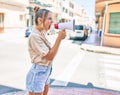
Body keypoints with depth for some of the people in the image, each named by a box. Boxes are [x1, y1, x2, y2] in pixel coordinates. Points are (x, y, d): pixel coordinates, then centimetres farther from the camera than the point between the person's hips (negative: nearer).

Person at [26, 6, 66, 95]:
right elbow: (50, 56, -23)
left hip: (46, 72, 9)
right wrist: (59, 38, -25)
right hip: (37, 73, -9)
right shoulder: (34, 36, -23)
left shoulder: (42, 33, 4)